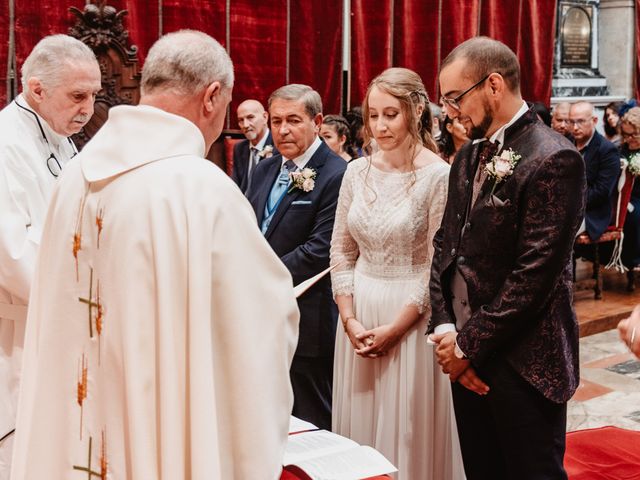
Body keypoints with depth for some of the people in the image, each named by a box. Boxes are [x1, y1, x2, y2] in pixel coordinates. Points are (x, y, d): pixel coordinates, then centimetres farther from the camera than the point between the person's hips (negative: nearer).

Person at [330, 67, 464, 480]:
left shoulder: (438, 176, -11)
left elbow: (438, 265, -12)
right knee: (359, 424, 14)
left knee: (407, 430, 6)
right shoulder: (358, 171, 4)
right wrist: (349, 319, -2)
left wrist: (395, 328, -14)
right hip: (359, 317, 5)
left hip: (411, 318, -5)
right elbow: (341, 251, 7)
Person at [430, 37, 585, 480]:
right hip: (467, 354, 7)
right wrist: (446, 329, -2)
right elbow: (445, 244, 10)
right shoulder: (470, 154, 10)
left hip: (522, 363, -7)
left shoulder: (553, 159, -15)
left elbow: (535, 273, -20)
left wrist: (469, 344, -14)